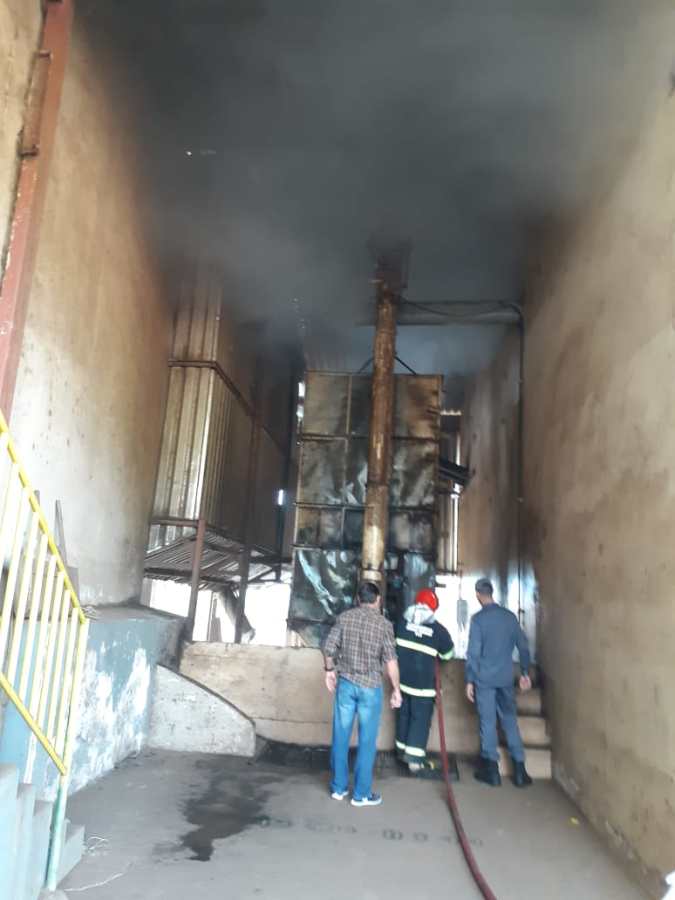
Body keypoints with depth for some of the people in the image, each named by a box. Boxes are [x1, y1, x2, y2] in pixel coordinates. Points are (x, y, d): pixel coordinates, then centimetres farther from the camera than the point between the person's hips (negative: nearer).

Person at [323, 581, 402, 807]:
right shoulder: (384, 624, -8)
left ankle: (338, 787, 24)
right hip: (370, 686, -3)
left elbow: (329, 648, -1)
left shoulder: (344, 617, 0)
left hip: (345, 683, 3)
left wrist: (330, 670, 15)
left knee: (341, 736, 13)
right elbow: (390, 660, -12)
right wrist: (396, 689, -3)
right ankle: (361, 794, 16)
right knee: (367, 740, 8)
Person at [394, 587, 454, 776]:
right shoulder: (437, 629, -12)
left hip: (402, 677, 5)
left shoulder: (402, 621, -2)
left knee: (404, 713, 18)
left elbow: (395, 644, 13)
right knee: (421, 718, 1)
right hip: (423, 682, -5)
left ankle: (403, 750, 31)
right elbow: (448, 653, 2)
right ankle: (415, 761, -1)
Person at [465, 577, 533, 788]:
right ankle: (519, 769, 13)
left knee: (487, 722, 5)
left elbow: (473, 652, -11)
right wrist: (525, 673, 16)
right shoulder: (509, 616, 4)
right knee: (510, 721, 12)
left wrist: (470, 680, -5)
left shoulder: (478, 619, -10)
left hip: (485, 679, -4)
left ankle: (492, 770, 11)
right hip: (506, 678, 4)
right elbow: (523, 646, 7)